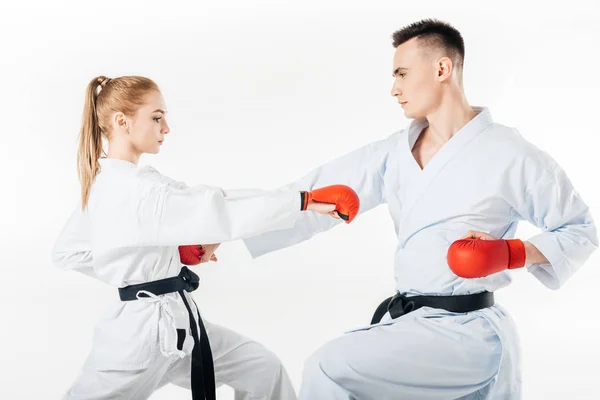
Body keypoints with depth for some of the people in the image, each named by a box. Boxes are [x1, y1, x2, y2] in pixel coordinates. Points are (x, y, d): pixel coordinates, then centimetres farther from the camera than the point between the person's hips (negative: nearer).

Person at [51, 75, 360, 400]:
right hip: (141, 332, -9)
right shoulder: (136, 191, -24)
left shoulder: (102, 183, 7)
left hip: (170, 324, 9)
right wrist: (304, 200, -28)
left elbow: (68, 252, 15)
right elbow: (219, 212, -31)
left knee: (262, 370, 12)